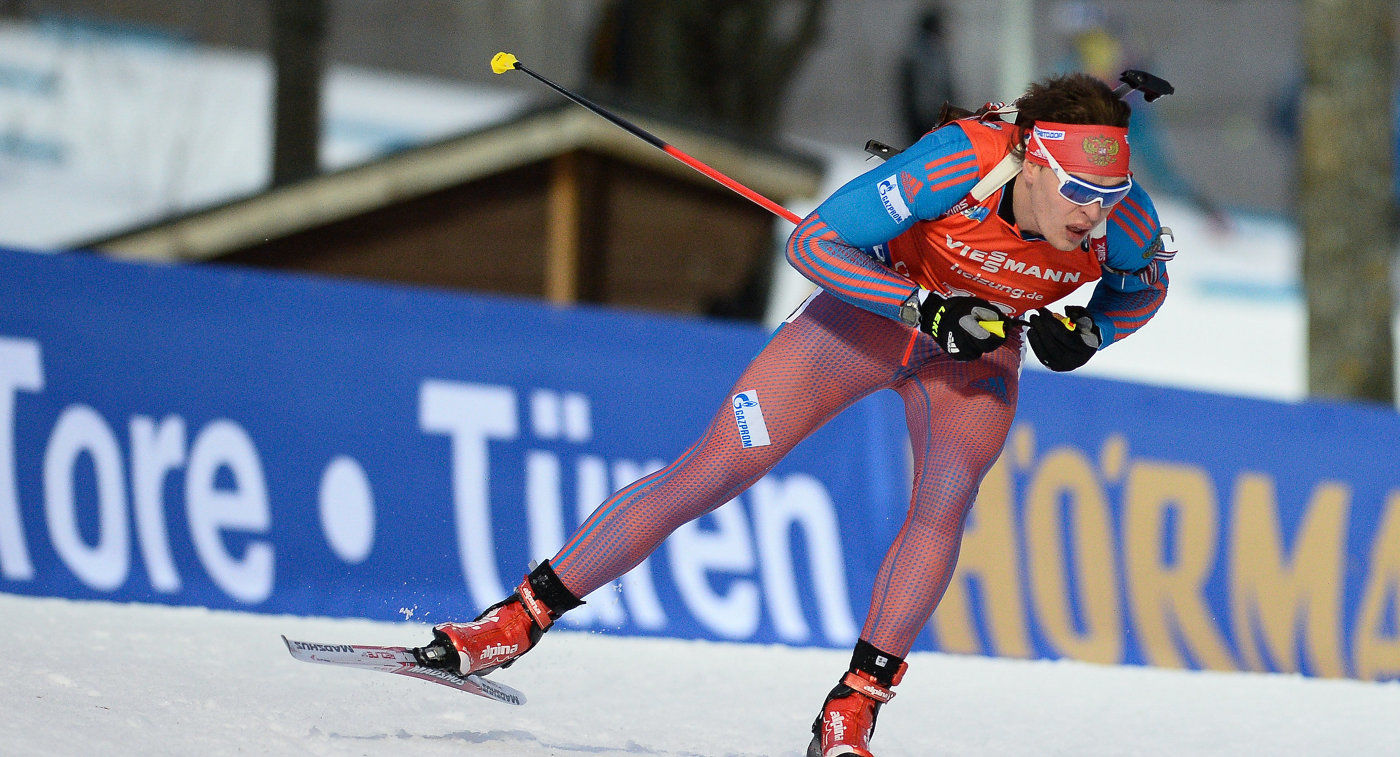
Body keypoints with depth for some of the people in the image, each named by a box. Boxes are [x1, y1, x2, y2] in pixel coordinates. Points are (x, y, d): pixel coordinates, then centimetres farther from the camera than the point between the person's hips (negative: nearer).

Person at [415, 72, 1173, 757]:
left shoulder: (1121, 217, -26)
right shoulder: (959, 162, -38)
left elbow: (1145, 288, -1)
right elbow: (812, 242, -33)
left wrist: (1087, 332, -21)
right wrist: (926, 308, -40)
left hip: (976, 354, 3)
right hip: (873, 308, -3)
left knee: (946, 501, -25)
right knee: (709, 473, -7)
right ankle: (517, 620, 3)